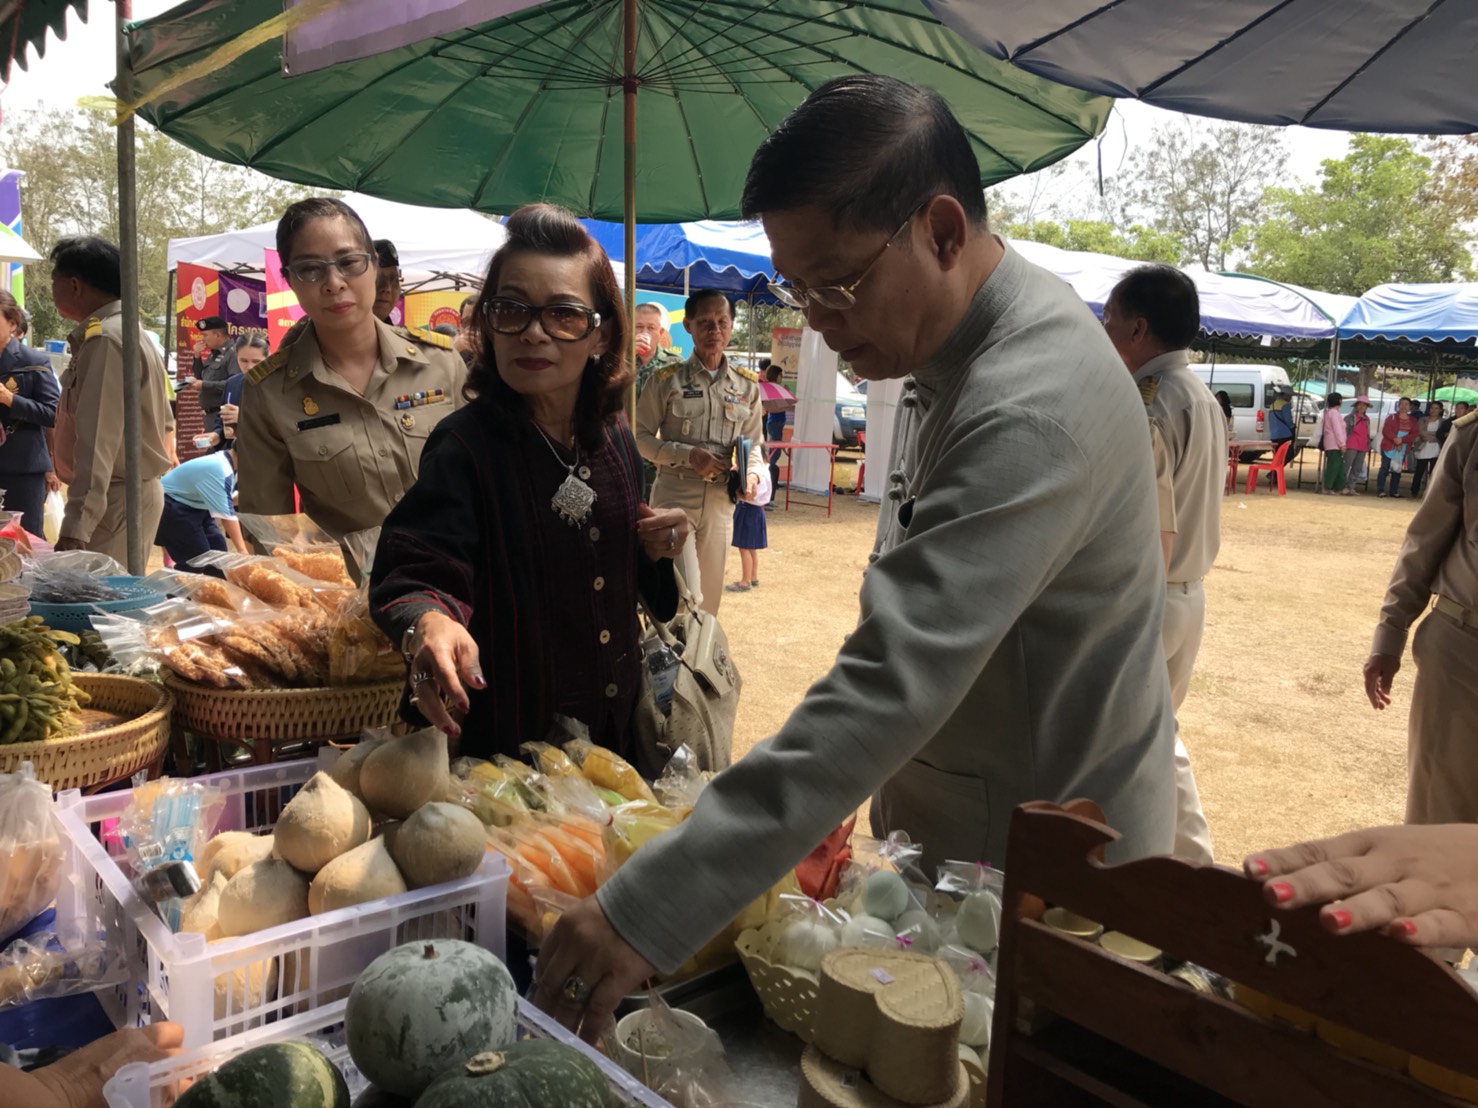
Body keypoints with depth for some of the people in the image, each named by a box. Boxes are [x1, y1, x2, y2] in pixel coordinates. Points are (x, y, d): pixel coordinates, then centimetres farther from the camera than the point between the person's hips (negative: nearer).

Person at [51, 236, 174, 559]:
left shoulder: (105, 339, -16)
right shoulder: (129, 332, 15)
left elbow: (98, 440, -25)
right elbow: (164, 423, 21)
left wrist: (76, 527, -28)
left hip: (117, 500, -10)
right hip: (136, 491, 10)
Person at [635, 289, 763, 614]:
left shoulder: (747, 386, 8)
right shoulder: (667, 380, -2)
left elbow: (754, 442, 15)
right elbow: (640, 438, -2)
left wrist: (752, 472, -7)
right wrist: (688, 456, -15)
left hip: (721, 500, 4)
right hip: (675, 494, -4)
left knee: (710, 596, 13)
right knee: (686, 598, -12)